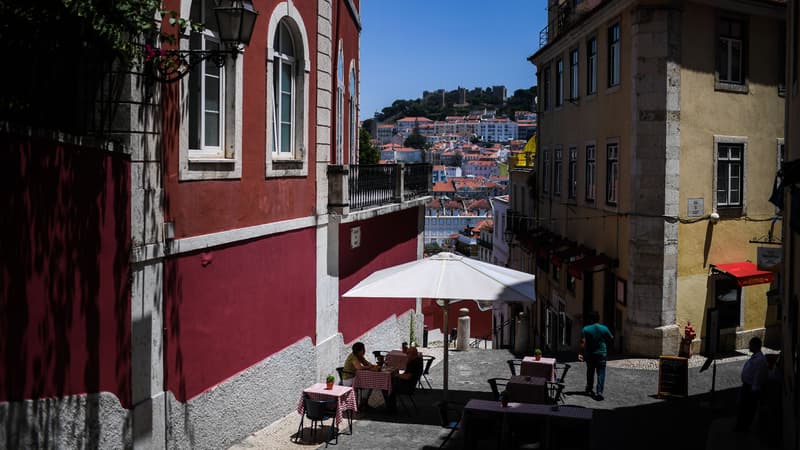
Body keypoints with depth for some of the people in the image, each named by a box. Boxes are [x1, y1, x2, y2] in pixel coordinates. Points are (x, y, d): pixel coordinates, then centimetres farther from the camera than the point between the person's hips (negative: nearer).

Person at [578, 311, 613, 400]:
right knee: (601, 373, -2)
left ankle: (589, 389, 32)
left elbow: (583, 343, -14)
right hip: (601, 353, -1)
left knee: (590, 372, 19)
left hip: (589, 354, 1)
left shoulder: (585, 329, -7)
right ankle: (599, 392, -15)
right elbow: (611, 339, 8)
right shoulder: (604, 328, -3)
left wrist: (581, 353, -13)